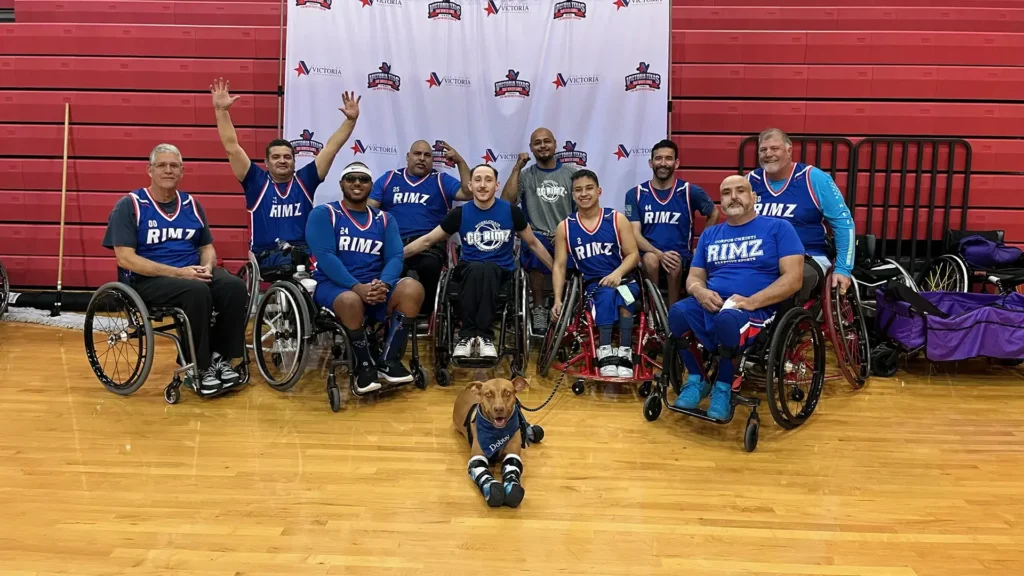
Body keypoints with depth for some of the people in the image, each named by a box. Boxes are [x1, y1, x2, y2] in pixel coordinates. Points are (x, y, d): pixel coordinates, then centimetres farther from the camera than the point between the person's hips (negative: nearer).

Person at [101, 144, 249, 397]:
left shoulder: (191, 204, 13)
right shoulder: (130, 205, -4)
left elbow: (207, 246, 18)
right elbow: (125, 258, -12)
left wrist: (207, 267, -7)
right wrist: (177, 272, -20)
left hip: (193, 274, 5)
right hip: (147, 280, -5)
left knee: (234, 286, -24)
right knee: (197, 291, -35)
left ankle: (220, 357, -10)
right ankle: (197, 368, -20)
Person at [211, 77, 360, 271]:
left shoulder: (304, 180, 14)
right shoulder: (257, 181, 11)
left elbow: (331, 148, 12)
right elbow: (231, 147, 6)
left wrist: (351, 119, 5)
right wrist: (221, 111, -1)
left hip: (304, 254, 3)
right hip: (266, 258, -3)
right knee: (287, 262, -35)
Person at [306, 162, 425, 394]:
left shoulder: (384, 219, 15)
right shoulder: (323, 214, 3)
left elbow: (395, 257, 2)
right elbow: (325, 256, -11)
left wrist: (383, 284, -21)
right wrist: (356, 287, -25)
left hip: (375, 286, 4)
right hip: (333, 284, -3)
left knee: (412, 288, -26)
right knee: (351, 300, -39)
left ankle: (389, 360, -12)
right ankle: (365, 365, -13)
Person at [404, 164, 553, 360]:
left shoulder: (511, 211, 1)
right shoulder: (460, 214, 1)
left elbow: (533, 243, 13)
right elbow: (427, 241, 8)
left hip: (500, 271, 0)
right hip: (468, 270, 0)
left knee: (487, 270, -37)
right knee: (476, 270, -37)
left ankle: (477, 335, -32)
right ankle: (471, 335, -30)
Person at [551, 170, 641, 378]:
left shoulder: (617, 219, 5)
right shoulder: (565, 227, 7)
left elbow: (633, 254, 2)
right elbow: (559, 266, 6)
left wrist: (617, 273, -19)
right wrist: (558, 301, -6)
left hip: (621, 279, 0)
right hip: (592, 283, 0)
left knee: (621, 293, -36)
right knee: (606, 294, -36)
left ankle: (624, 354, -34)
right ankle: (606, 355, -38)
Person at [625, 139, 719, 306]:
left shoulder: (690, 191, 1)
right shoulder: (635, 194, 2)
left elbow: (713, 214, 18)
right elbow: (635, 234, -4)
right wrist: (659, 254, -21)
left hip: (679, 254, 0)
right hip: (649, 253, 0)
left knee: (675, 265, -34)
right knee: (651, 259, -34)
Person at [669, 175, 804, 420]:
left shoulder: (778, 228, 6)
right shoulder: (709, 234, 21)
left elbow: (793, 279, -4)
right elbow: (694, 276, 18)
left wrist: (751, 301, -17)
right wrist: (700, 291, -8)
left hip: (757, 309, -4)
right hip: (710, 304, 4)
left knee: (728, 319, -39)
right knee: (678, 312, -30)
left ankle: (723, 387, -14)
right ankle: (696, 379, -7)